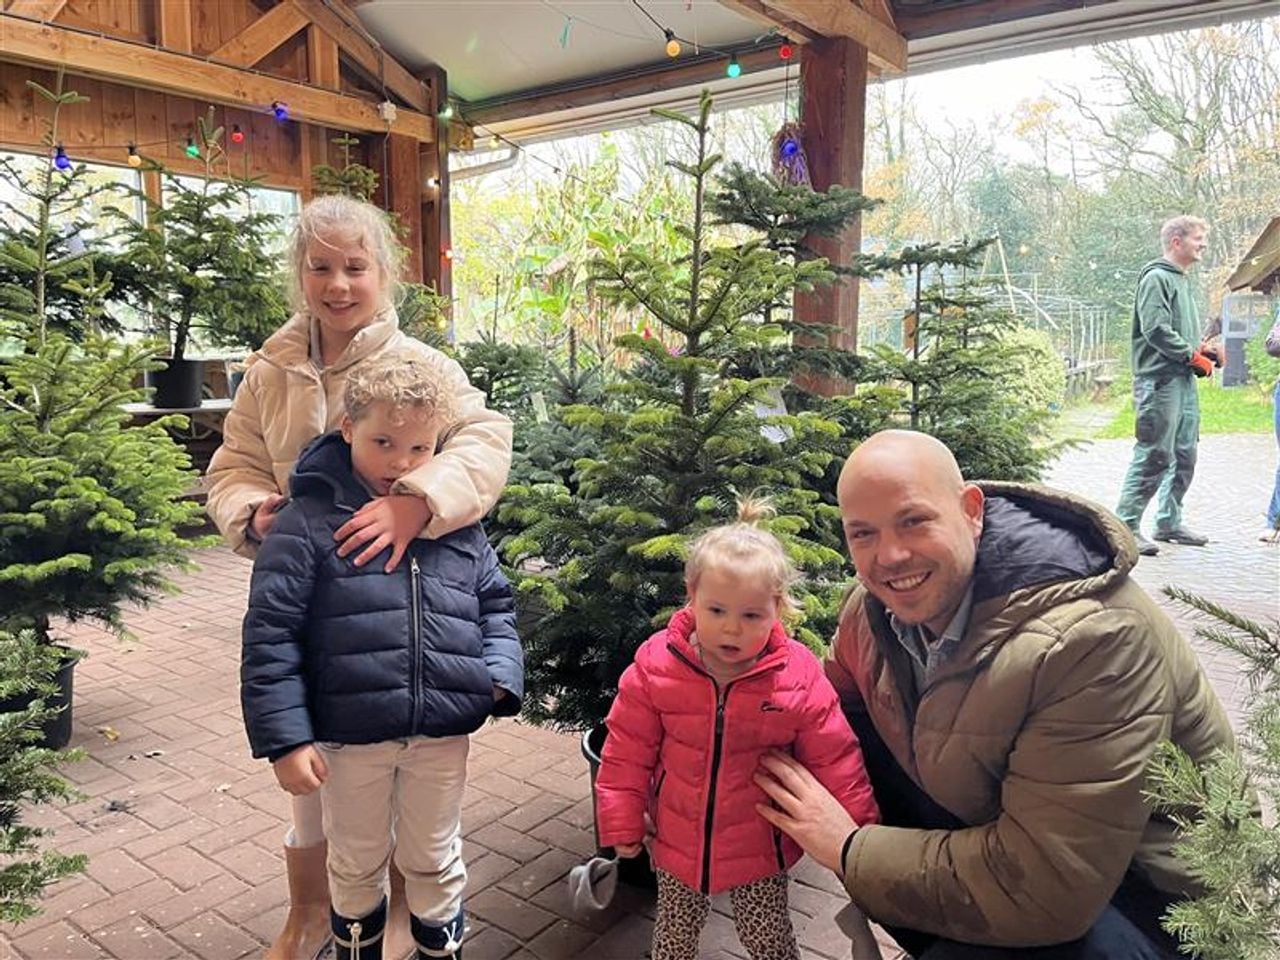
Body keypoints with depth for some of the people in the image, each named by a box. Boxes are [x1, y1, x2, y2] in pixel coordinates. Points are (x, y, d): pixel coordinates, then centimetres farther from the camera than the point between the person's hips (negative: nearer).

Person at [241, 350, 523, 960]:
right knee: (356, 863, 22)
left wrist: (501, 676, -5)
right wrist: (285, 738, -13)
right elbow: (269, 639, -10)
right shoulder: (309, 523, -10)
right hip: (350, 734, -2)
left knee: (434, 861, 21)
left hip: (443, 732, 2)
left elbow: (495, 606, 11)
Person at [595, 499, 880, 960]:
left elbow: (834, 761, -10)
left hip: (760, 847, -1)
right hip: (677, 840, 1)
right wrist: (622, 823, -4)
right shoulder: (656, 665, -18)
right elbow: (627, 753, -8)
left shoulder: (799, 676, -20)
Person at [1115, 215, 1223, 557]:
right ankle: (1127, 526, -4)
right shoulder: (1156, 278, -8)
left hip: (1184, 381, 10)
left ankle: (1169, 522, 22)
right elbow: (1157, 330, -19)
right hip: (1160, 379, -10)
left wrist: (1204, 349, 8)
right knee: (1153, 456, -9)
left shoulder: (1182, 281, 21)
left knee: (1184, 456, 12)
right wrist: (1194, 356, -12)